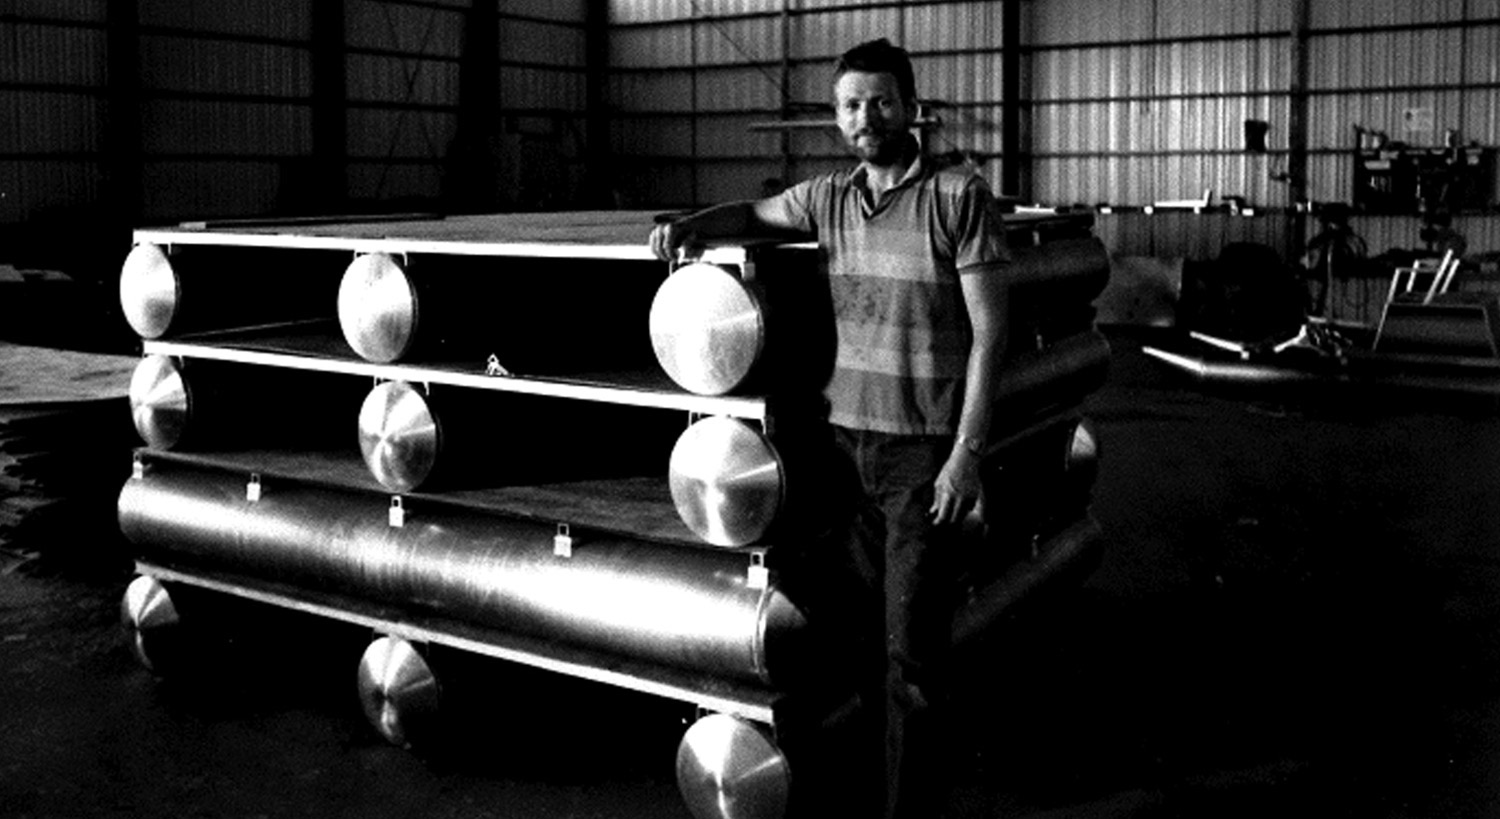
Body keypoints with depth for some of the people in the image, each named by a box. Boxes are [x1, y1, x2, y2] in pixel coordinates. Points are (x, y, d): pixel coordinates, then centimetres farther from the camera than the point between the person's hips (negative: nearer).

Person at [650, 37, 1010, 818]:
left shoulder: (959, 197, -7)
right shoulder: (829, 198, 8)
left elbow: (988, 334, -8)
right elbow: (756, 212, 27)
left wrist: (966, 453, -12)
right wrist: (691, 224, 5)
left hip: (924, 451, -4)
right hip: (845, 439, 4)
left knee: (911, 646, -1)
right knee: (862, 631, 8)